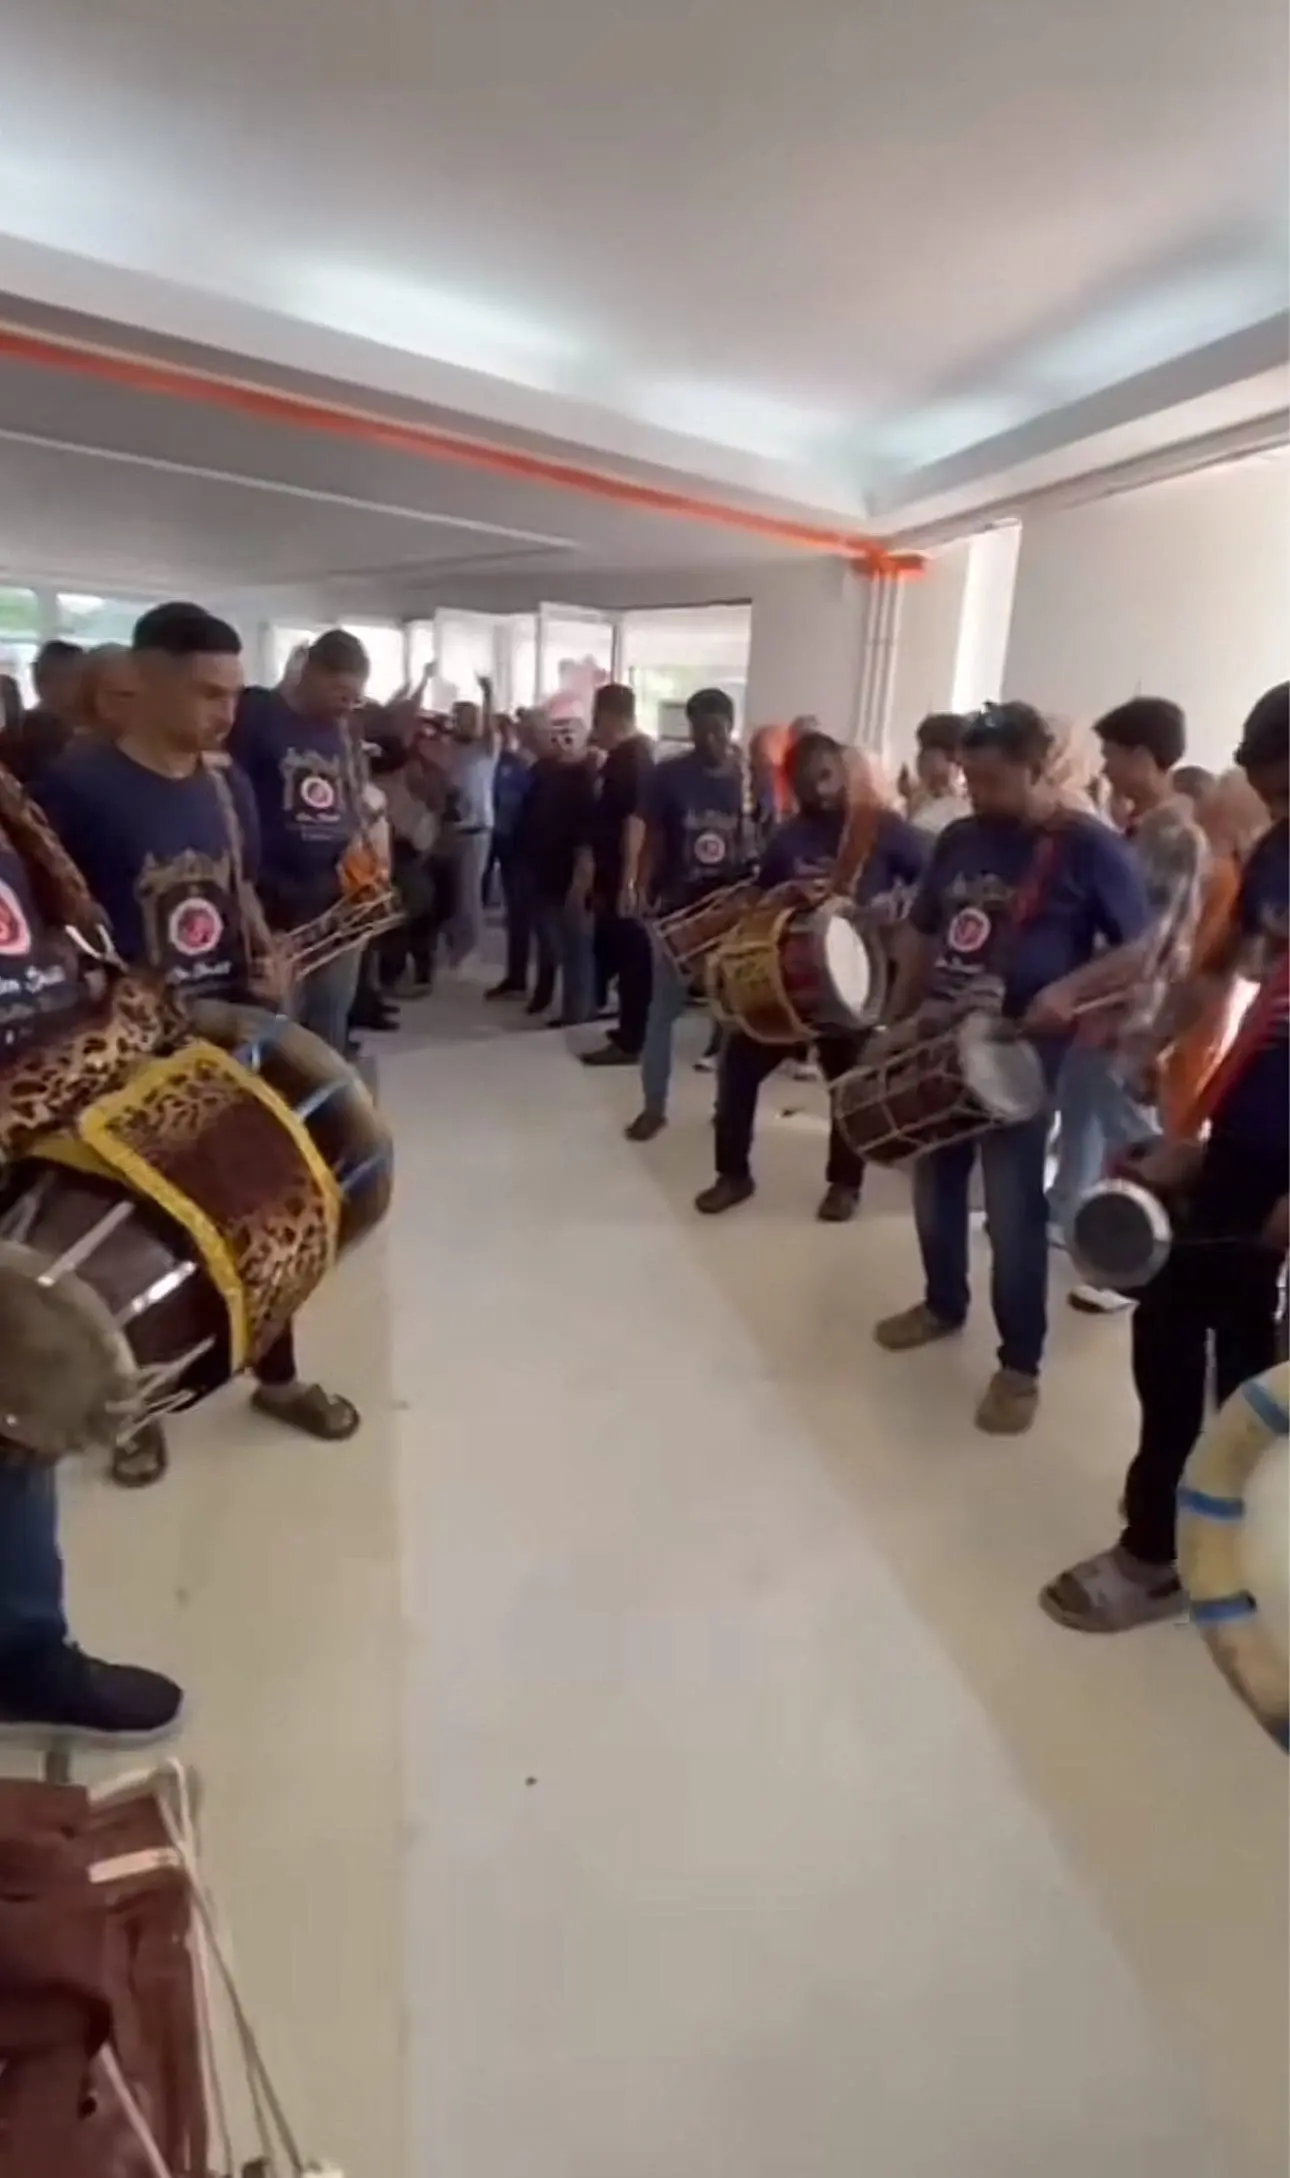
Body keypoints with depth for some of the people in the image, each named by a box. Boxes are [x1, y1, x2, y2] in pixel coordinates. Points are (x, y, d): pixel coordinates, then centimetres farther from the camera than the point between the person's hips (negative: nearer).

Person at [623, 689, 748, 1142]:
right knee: (664, 1008, 4)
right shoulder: (669, 775, -3)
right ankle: (653, 1105, 14)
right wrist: (641, 886, -16)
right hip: (678, 907, -1)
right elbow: (654, 838, -1)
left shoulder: (748, 779, -1)